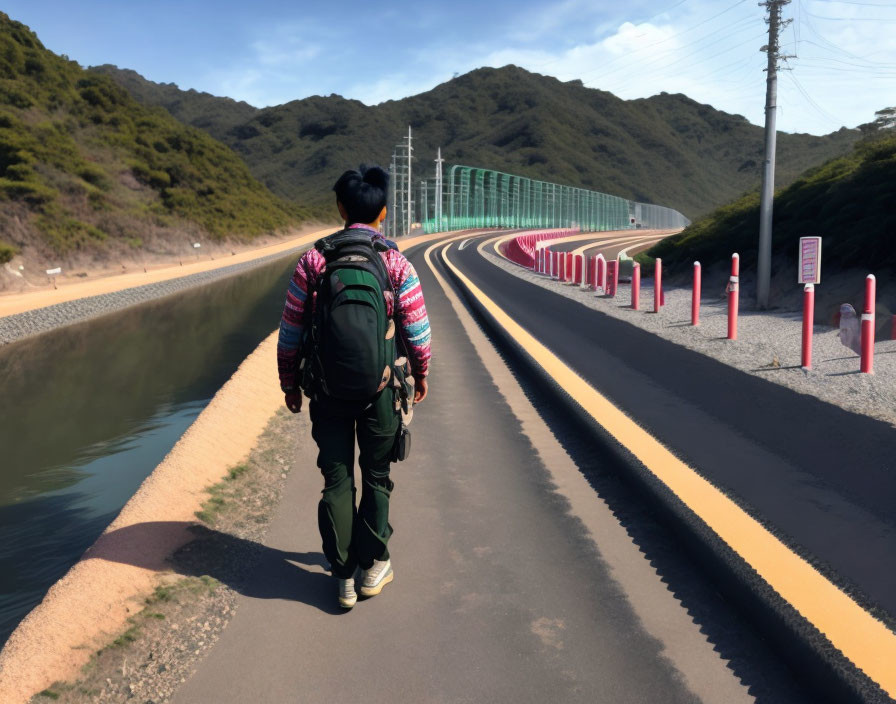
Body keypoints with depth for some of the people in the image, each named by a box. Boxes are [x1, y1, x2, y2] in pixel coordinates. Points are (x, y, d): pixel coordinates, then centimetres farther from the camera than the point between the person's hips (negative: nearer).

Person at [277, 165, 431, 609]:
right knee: (376, 476, 17)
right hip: (381, 390, 0)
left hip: (327, 391, 1)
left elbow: (290, 333, -2)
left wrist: (290, 384, 10)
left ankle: (344, 576, 18)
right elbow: (417, 334, -4)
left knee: (337, 480, 11)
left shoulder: (313, 260, -4)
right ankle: (372, 566, 27)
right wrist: (420, 374, 14)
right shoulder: (397, 264, -7)